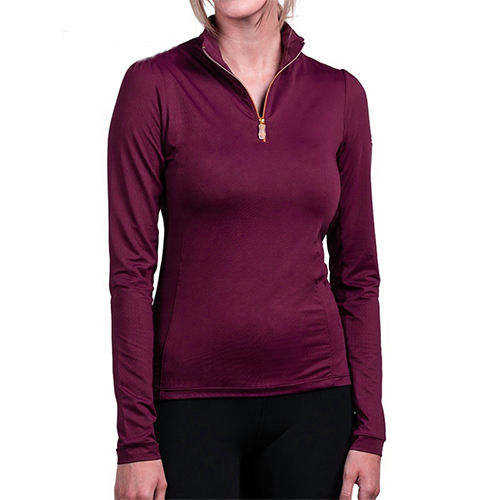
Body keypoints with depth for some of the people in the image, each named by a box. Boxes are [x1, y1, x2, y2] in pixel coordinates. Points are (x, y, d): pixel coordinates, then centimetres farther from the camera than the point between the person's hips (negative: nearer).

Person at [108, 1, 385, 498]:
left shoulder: (340, 93, 4)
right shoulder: (152, 84, -4)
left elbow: (356, 272, 6)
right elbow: (130, 270, -6)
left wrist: (368, 433, 3)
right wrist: (135, 443, -9)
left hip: (311, 398, 3)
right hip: (193, 398, -2)